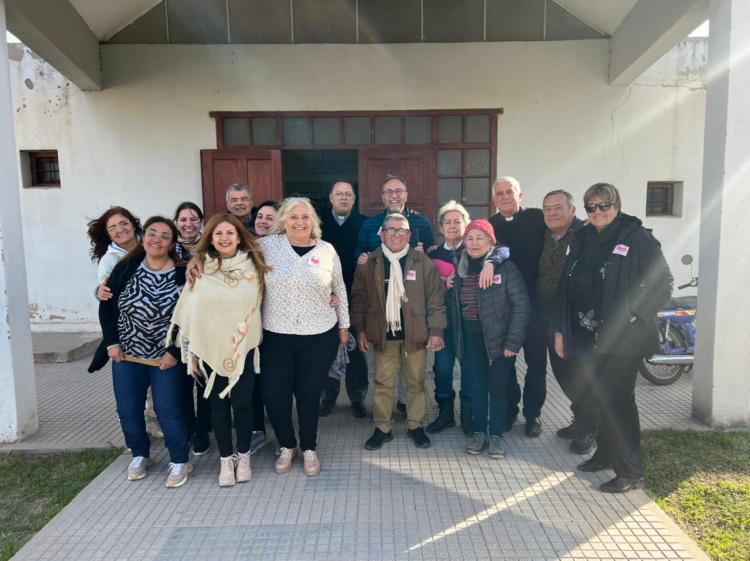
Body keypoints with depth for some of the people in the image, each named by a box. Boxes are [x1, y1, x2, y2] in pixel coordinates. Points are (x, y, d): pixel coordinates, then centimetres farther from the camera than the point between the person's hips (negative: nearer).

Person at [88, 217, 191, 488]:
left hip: (166, 356, -3)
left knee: (168, 410, 0)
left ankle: (180, 460, 19)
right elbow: (106, 306, 3)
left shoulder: (182, 274, -12)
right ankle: (139, 454, 34)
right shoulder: (125, 268, -4)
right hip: (126, 354, 4)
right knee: (128, 410, 11)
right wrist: (111, 343, -2)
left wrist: (175, 352, -12)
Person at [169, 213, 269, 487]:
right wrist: (189, 351, -1)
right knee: (218, 403, 10)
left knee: (242, 401, 4)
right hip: (210, 348, 0)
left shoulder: (253, 266, -1)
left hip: (244, 348, 0)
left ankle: (243, 455, 26)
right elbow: (187, 311, 0)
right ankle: (226, 459, 26)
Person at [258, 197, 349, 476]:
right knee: (274, 394, 2)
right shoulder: (267, 245, -3)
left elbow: (339, 289, 10)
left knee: (309, 394, 9)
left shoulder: (327, 250, 1)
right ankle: (286, 446, 29)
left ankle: (309, 448, 32)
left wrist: (344, 326, 14)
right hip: (276, 336, 0)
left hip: (320, 336, 0)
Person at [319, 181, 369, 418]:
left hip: (354, 295, -1)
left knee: (356, 347, 9)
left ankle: (357, 397, 21)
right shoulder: (319, 223, 2)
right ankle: (329, 395, 26)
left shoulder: (364, 224, 0)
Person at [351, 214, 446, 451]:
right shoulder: (369, 264, 1)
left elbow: (435, 299, -1)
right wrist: (360, 330, 1)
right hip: (383, 334, 0)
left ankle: (416, 426, 27)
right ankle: (382, 428, 22)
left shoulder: (424, 263, -2)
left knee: (416, 382, 11)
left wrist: (436, 331, -4)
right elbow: (359, 298, 4)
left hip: (415, 334, 0)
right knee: (383, 383, 8)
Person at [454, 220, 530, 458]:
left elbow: (521, 305, -12)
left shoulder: (505, 267, -9)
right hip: (470, 339, 3)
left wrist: (512, 342, -15)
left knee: (498, 387, 7)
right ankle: (479, 431, 26)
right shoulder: (461, 270, 5)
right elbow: (454, 307, 7)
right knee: (476, 387, 10)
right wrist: (457, 339, -1)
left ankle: (496, 434, 22)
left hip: (498, 338, -3)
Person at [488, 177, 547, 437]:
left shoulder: (537, 218, -2)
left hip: (534, 302, -2)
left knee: (536, 361, 8)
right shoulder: (490, 226, 6)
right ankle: (508, 409, 28)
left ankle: (533, 413, 25)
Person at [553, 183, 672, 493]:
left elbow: (662, 283, -8)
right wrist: (560, 330, 8)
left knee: (618, 400, 0)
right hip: (586, 338, 6)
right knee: (595, 399, 14)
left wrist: (633, 316, -15)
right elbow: (566, 288, 11)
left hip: (622, 339, -6)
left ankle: (630, 471, 14)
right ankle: (605, 453, 34)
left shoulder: (637, 238, -7)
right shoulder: (581, 241, 11)